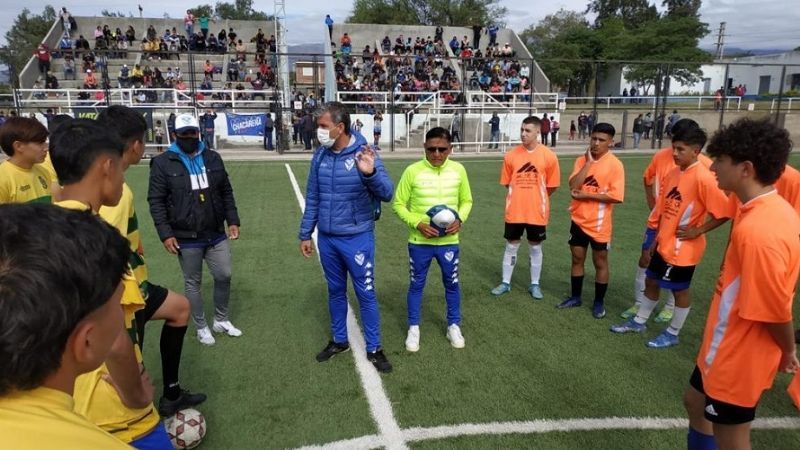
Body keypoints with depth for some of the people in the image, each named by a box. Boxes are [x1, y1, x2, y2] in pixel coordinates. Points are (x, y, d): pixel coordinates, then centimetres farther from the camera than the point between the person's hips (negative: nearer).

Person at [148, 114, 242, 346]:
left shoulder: (212, 158, 6)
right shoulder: (163, 163, -6)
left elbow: (226, 192, 11)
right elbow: (156, 201, -7)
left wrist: (233, 220, 4)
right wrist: (165, 233, -12)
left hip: (216, 234, 4)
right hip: (186, 238, -3)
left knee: (224, 276, 10)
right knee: (193, 283, 9)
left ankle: (221, 320, 31)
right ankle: (201, 327, 26)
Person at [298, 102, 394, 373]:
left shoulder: (364, 154, -14)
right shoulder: (320, 156, -1)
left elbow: (387, 194, -19)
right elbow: (312, 198, 8)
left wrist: (371, 173, -39)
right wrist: (305, 234, 10)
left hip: (357, 238, -4)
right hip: (326, 238, 4)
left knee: (366, 293, 7)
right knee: (335, 291, 18)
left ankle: (373, 349, 22)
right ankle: (339, 340, 36)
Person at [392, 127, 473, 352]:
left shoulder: (458, 170, -3)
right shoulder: (413, 171, -11)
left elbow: (466, 200, 9)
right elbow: (398, 203, -4)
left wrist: (460, 219, -10)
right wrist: (417, 223, -17)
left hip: (449, 240, 2)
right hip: (419, 241, -2)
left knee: (452, 283, 14)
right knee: (416, 284, 11)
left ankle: (454, 326, 34)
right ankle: (413, 328, 29)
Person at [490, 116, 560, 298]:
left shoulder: (548, 156, -8)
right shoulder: (511, 155, -3)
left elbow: (552, 186, 0)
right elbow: (507, 183, 7)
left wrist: (536, 198, 8)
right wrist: (520, 197, 7)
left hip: (537, 212, -1)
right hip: (514, 211, 1)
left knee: (535, 248, 11)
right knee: (511, 247, 11)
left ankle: (534, 285, 26)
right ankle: (505, 283, 24)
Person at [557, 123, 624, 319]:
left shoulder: (615, 164, -12)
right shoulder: (582, 160, 1)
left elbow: (616, 197, -18)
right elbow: (573, 186, -13)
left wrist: (584, 195, -19)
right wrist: (588, 162, -16)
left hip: (599, 224, -4)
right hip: (578, 220, 4)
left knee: (600, 263, 9)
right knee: (577, 259, 14)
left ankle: (599, 302, 24)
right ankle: (575, 297, 30)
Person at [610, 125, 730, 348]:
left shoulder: (703, 178, -20)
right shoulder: (673, 173, 3)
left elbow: (723, 212, -21)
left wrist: (697, 231, -18)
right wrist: (656, 238, 14)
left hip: (683, 248, -8)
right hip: (664, 243, 8)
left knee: (679, 290, 9)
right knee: (651, 281, 19)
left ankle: (672, 333, 27)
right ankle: (639, 321, 36)